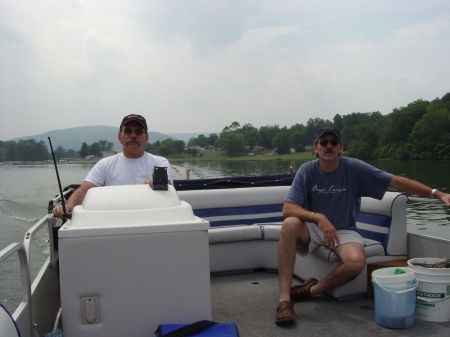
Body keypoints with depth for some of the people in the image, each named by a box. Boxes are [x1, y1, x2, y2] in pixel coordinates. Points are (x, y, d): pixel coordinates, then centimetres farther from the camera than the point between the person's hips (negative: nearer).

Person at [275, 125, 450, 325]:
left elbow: (396, 181, -7)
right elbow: (287, 209, -17)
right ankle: (285, 299, -33)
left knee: (356, 262, -33)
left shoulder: (354, 168, -8)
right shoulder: (307, 170, -9)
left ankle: (311, 290, -9)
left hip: (344, 231, 0)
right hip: (313, 229, 0)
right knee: (290, 224, -33)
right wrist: (318, 217, -34)